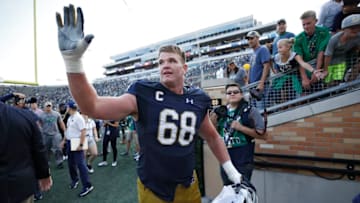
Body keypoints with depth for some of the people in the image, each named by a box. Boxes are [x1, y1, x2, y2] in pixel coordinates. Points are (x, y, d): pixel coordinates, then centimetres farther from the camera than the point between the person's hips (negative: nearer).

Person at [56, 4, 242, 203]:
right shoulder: (143, 96, -14)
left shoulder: (198, 101, -4)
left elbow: (212, 136, 10)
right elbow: (92, 106, -23)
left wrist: (231, 171, 11)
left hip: (188, 187, 3)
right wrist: (73, 61, -34)